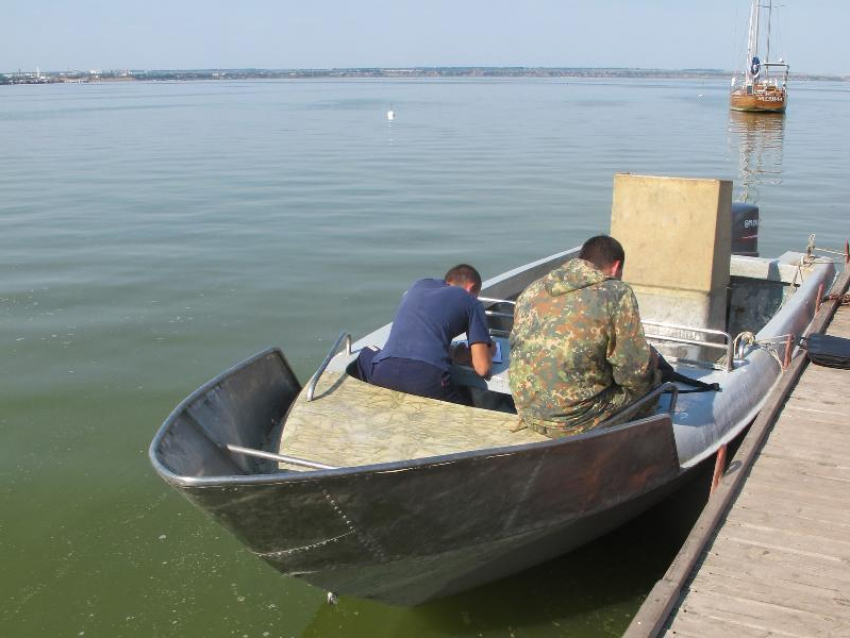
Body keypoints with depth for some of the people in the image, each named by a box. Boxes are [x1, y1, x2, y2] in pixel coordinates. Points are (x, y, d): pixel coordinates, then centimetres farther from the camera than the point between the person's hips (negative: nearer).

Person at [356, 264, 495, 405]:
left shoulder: (420, 285, 30)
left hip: (384, 373, 4)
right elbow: (482, 368, 10)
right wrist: (488, 351, 32)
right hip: (428, 380, -3)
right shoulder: (471, 302, 17)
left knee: (367, 352, 38)